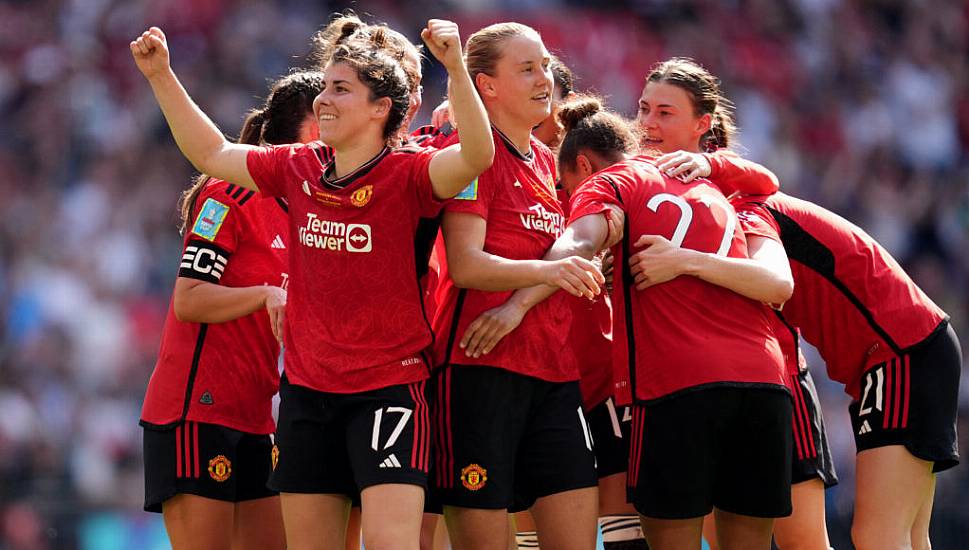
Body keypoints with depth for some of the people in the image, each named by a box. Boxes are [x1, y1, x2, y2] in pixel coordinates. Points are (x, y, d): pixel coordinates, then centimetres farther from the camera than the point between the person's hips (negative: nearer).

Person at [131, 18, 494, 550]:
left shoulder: (406, 173, -11)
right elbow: (211, 153, 17)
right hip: (306, 389, 6)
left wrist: (455, 67, -41)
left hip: (388, 387, -6)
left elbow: (476, 155, -29)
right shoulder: (297, 168, 6)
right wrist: (161, 75, 13)